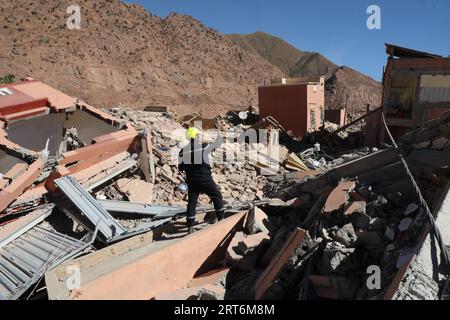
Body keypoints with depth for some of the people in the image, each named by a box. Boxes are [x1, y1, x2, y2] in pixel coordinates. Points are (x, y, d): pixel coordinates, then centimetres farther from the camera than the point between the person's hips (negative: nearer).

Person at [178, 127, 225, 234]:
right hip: (205, 179, -3)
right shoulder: (203, 147, -10)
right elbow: (215, 145, 9)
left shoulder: (183, 151, -2)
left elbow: (180, 168, 4)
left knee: (192, 202, 11)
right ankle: (221, 218, 25)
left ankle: (190, 226, 11)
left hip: (191, 181, 3)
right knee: (217, 196, 17)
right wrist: (219, 138, 29)